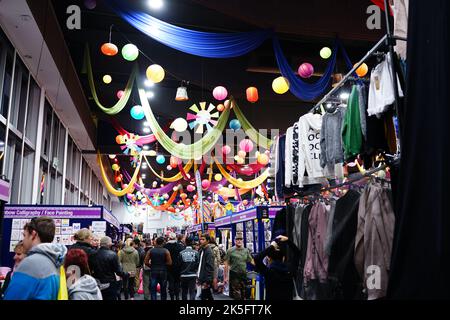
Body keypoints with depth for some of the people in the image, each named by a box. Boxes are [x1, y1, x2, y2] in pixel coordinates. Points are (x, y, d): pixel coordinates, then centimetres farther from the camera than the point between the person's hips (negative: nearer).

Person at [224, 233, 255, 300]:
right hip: (234, 275, -4)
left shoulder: (246, 251, 8)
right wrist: (225, 277, -7)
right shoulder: (230, 251, -4)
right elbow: (226, 264, -4)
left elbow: (252, 261, 11)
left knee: (243, 295, 11)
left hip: (244, 275, 4)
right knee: (236, 295, -4)